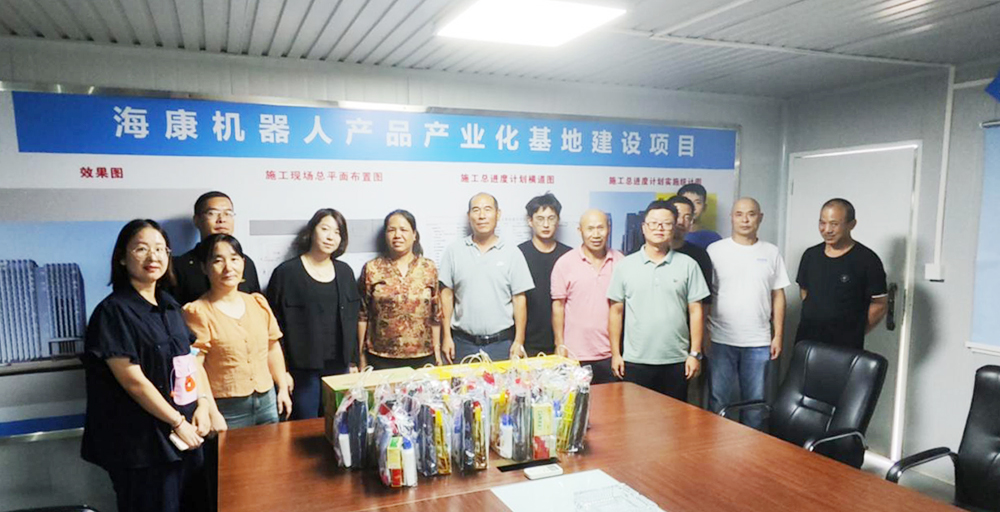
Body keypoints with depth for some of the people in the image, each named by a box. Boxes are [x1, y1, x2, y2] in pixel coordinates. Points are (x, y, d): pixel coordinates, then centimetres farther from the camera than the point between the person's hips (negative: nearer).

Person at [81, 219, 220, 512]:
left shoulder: (170, 307, 10)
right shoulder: (114, 311, -12)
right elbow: (134, 381, -17)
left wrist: (203, 404, -4)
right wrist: (178, 422, -12)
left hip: (186, 437, 7)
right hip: (142, 443, -7)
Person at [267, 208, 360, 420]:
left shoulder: (345, 272, 9)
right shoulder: (287, 272, -5)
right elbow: (275, 326, -6)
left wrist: (353, 361, 11)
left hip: (338, 366, 4)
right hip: (302, 368, -4)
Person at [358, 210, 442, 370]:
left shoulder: (429, 268, 4)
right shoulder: (372, 269, -1)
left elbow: (435, 314, 7)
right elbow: (362, 315, 2)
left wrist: (437, 352, 6)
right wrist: (362, 354, 1)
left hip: (422, 358, 1)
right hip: (381, 359, -1)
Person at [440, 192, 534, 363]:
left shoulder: (512, 254, 1)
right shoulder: (454, 251, 3)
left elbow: (519, 299, 1)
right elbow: (447, 295, 4)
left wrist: (519, 341, -3)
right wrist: (446, 337, -1)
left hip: (502, 343, 0)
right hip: (463, 342, 1)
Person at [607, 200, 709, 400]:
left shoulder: (688, 265, 3)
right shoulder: (625, 266, 3)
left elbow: (695, 311, 3)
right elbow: (616, 311, 4)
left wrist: (695, 353, -1)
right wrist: (615, 353, 1)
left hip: (676, 361, 0)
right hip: (635, 361, 0)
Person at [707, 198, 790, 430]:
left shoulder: (771, 252, 6)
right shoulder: (715, 250, -1)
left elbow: (778, 296, 8)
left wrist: (778, 335, 4)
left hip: (758, 342, 2)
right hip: (721, 340, -2)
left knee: (755, 401, 11)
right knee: (718, 401, 5)